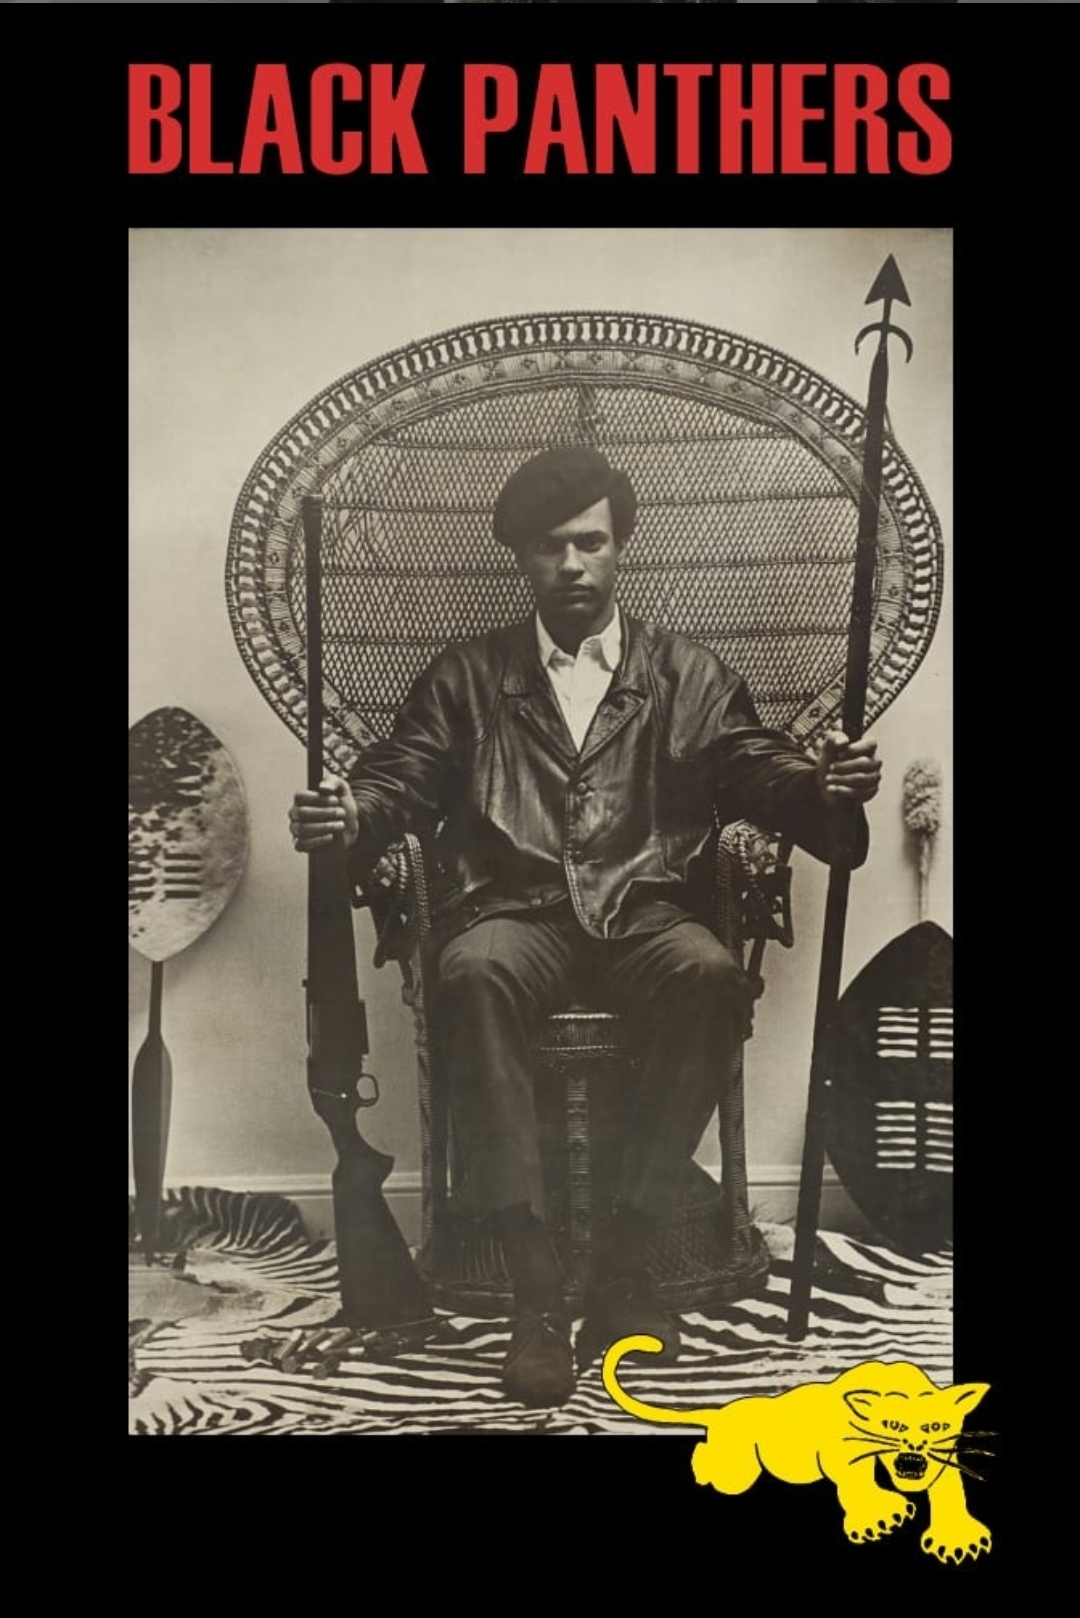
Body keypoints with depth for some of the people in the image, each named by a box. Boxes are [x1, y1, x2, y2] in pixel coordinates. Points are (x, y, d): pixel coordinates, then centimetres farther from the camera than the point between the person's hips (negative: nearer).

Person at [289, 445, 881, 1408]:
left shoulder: (689, 676, 17)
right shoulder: (466, 678, 18)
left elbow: (761, 773, 8)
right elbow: (405, 778, 9)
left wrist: (827, 786, -16)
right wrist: (347, 813, -14)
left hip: (648, 910, 0)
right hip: (514, 911, 0)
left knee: (710, 975, -35)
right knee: (475, 975, -36)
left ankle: (624, 1257, -26)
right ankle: (535, 1283, -34)